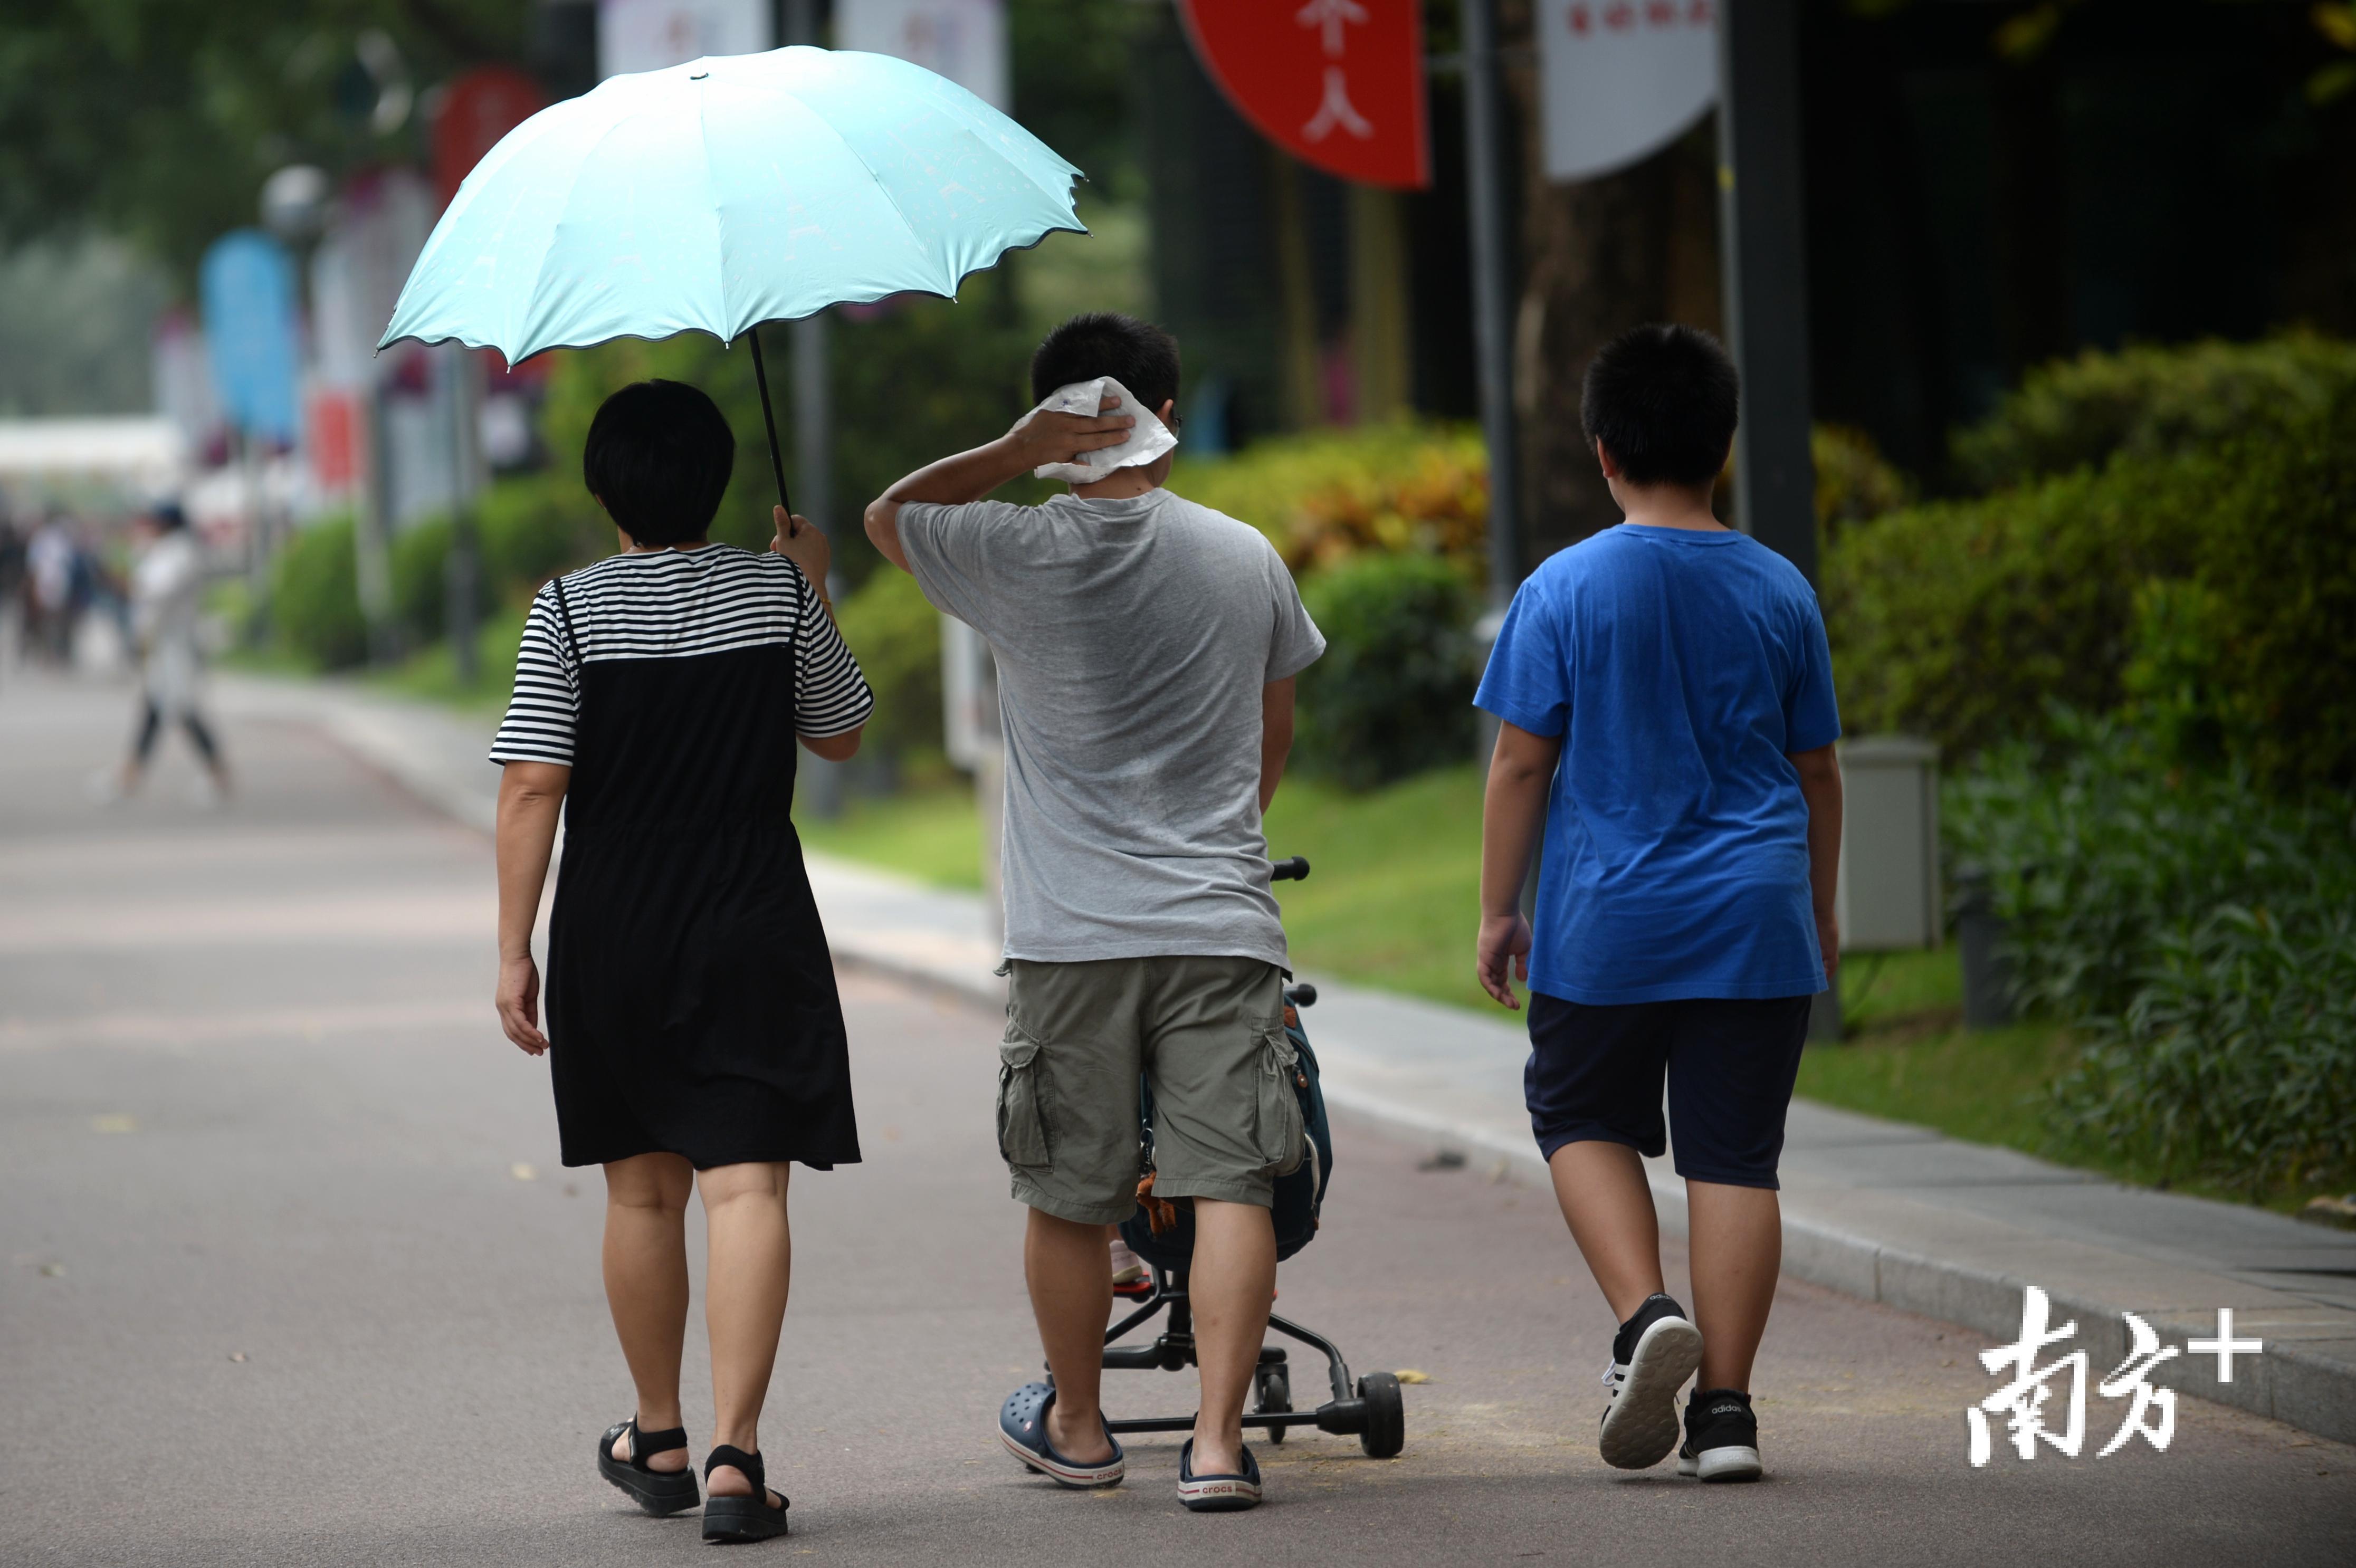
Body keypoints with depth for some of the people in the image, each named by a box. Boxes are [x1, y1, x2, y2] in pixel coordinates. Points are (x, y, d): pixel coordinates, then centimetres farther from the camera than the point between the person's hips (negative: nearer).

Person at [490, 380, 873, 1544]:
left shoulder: (569, 610, -6)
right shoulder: (778, 593, -2)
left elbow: (532, 791, -10)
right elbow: (838, 737, 13)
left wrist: (513, 953, -5)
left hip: (612, 944, 1)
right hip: (754, 938, -1)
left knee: (642, 1189, 15)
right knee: (745, 1185, -6)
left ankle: (657, 1440, 30)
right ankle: (733, 1453, -18)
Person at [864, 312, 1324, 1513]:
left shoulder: (1017, 554, -6)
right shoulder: (1246, 558, 4)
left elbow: (887, 516, 15)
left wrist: (1018, 452, 2)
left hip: (1071, 935, -1)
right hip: (1223, 924, 1)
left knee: (1067, 1196, 12)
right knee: (1229, 1183, -2)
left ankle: (1077, 1427, 27)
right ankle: (1218, 1440, -9)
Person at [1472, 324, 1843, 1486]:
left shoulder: (1564, 591, -5)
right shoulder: (1780, 593, 3)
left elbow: (1520, 763, -4)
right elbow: (1816, 771, 11)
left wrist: (1498, 912, 5)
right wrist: (1821, 914, 23)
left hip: (1607, 923, -2)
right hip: (1755, 927, 2)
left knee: (1584, 1122, 16)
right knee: (1734, 1156, 4)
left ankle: (1644, 1312, -7)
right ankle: (1724, 1409, 1)